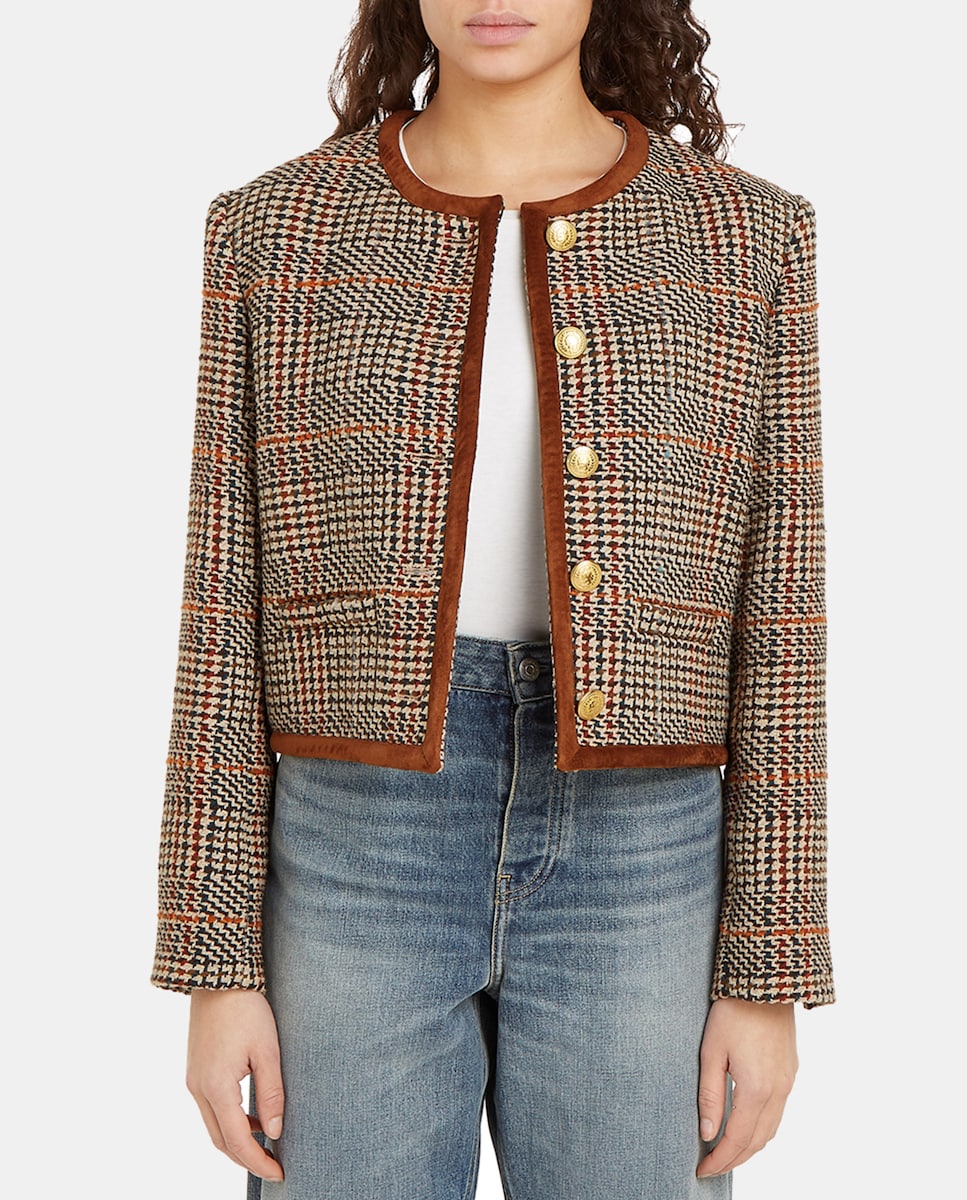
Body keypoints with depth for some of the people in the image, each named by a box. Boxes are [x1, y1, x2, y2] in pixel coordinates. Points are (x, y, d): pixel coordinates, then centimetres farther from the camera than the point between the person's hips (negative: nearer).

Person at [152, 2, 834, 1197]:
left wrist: (768, 976, -1)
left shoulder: (746, 240, 2)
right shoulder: (276, 232, 2)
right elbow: (231, 621, 1)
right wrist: (217, 964, -2)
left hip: (634, 887, 0)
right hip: (361, 872, 0)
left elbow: (773, 632, 1)